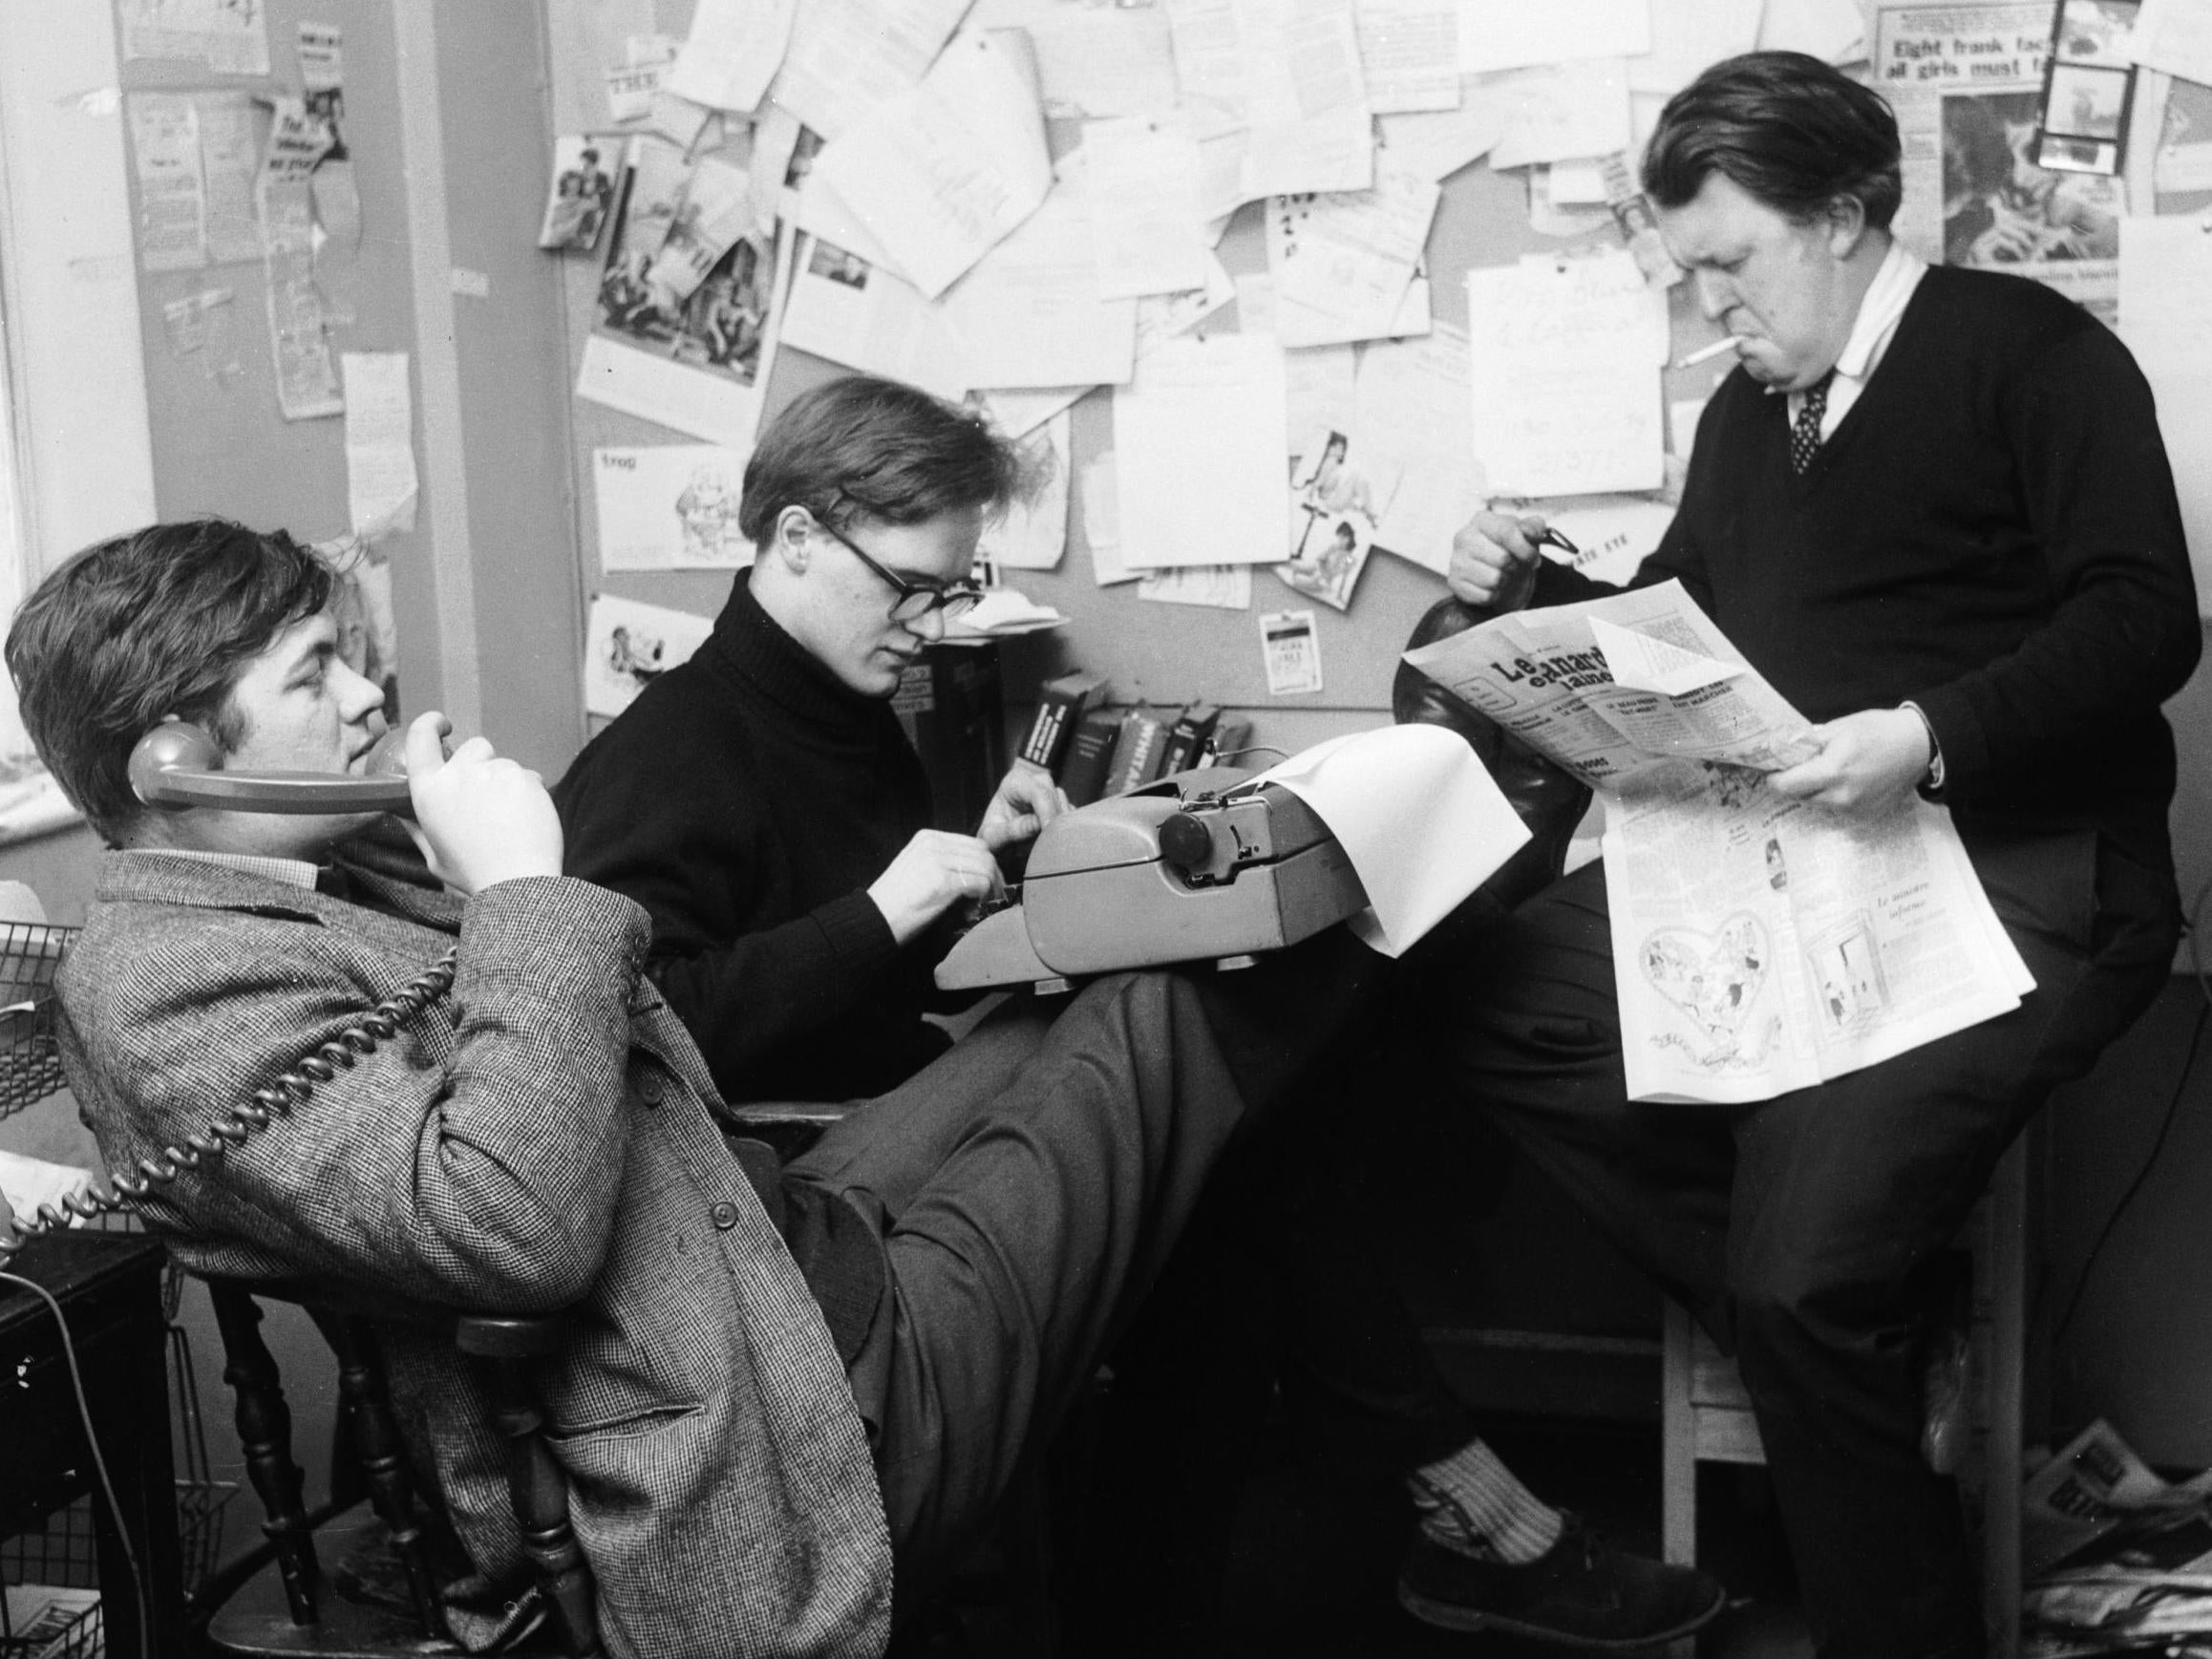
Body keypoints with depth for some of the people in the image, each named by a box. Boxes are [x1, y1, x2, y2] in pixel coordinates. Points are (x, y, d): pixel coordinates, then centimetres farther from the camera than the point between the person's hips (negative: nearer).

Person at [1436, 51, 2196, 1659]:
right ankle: (1848, 1341, -7)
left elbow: (2145, 621, -14)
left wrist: (1933, 735, -28)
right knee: (1485, 1014, -10)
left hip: (2015, 877, -8)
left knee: (1804, 1274, -25)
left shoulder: (2028, 354, -4)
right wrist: (1534, 590, 10)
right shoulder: (1747, 412, 18)